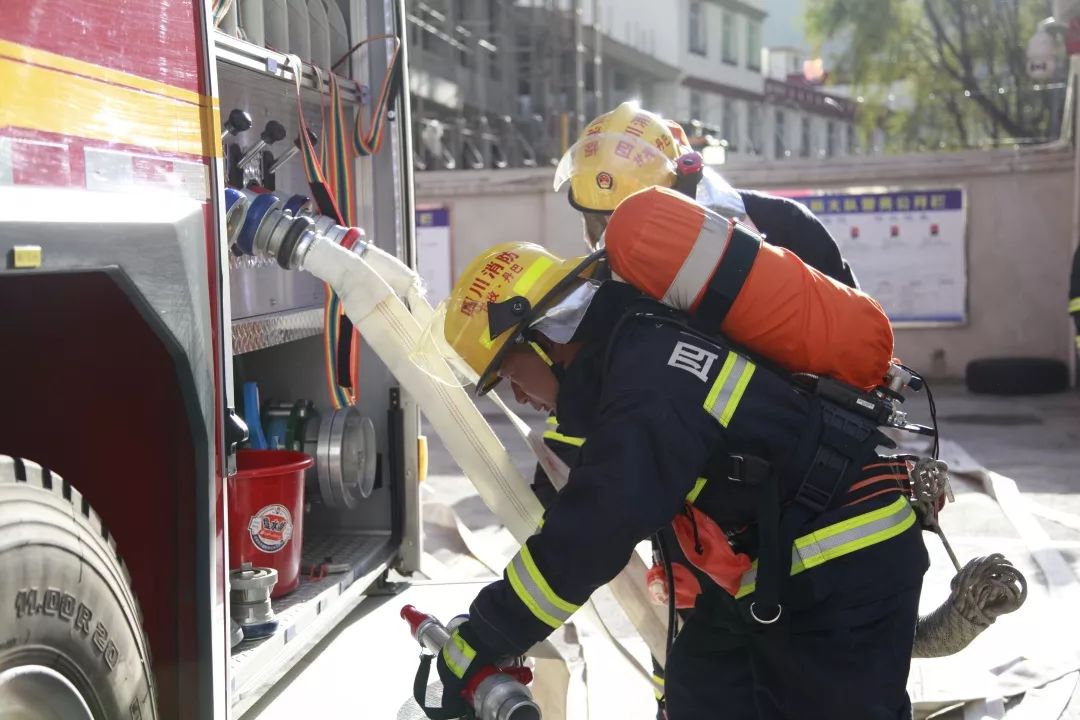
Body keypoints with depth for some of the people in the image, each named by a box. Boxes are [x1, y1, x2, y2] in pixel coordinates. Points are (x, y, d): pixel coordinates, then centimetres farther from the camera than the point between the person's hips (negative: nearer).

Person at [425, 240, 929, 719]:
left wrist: (477, 647, -21)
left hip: (849, 567, -10)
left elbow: (587, 536, -29)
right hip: (779, 562, 10)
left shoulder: (651, 385, -27)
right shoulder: (634, 342, 5)